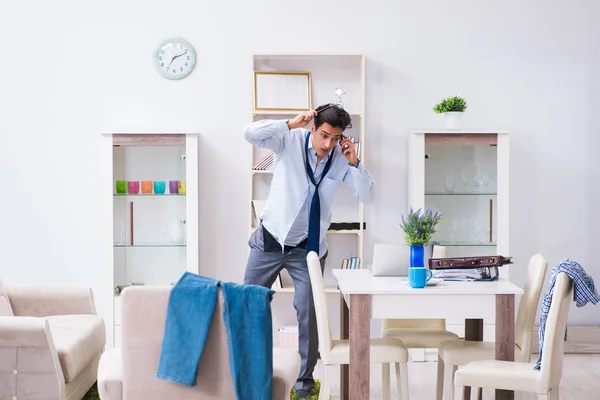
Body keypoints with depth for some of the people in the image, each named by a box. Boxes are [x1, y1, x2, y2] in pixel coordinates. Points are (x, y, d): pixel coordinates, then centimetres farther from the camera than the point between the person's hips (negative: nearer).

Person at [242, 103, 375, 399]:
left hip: (308, 247, 1)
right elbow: (250, 134, -25)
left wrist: (354, 163, -21)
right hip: (271, 240, 0)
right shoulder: (290, 140, -12)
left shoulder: (341, 158, -7)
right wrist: (291, 123, -28)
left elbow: (368, 197, -8)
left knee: (308, 313, 0)